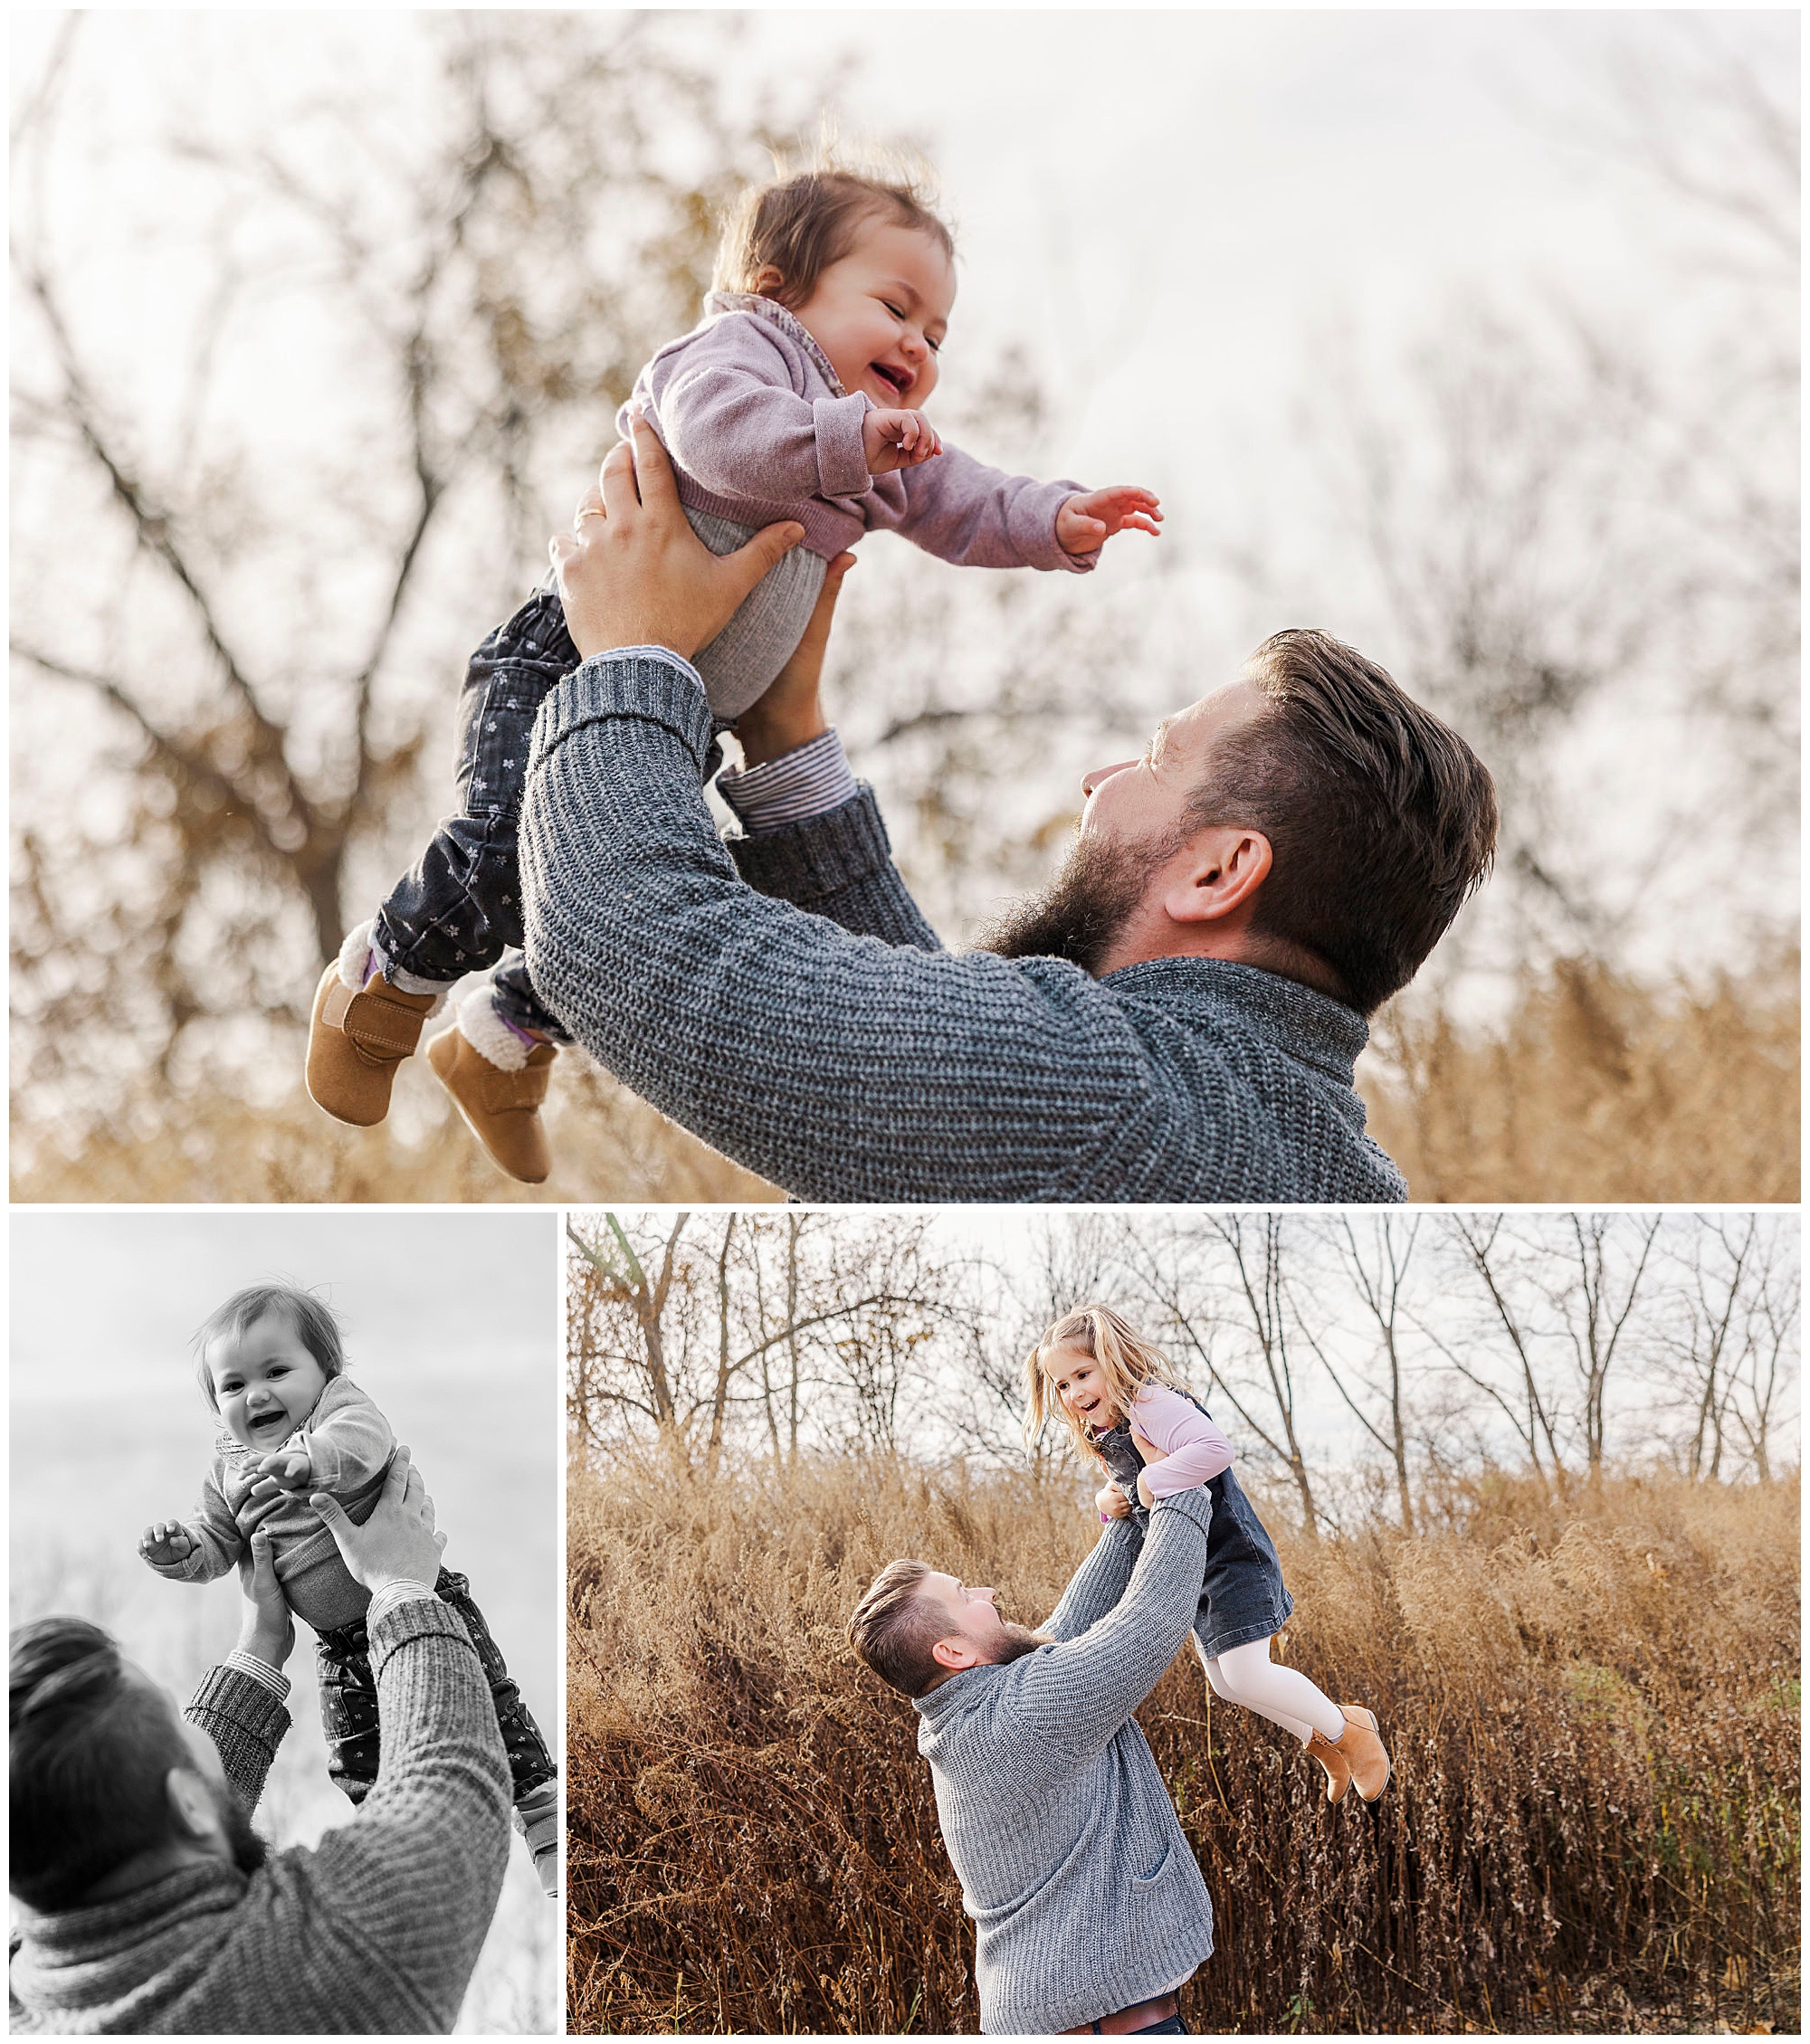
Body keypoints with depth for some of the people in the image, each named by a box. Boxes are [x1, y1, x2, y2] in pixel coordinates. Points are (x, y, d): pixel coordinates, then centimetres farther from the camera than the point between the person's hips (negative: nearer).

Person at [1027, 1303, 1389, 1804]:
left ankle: (1346, 1728, 9)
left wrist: (1153, 1479, -32)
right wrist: (1108, 1500, 2)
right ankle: (1319, 1742, 35)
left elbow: (1214, 1448, -40)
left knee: (1244, 1676, -14)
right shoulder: (1103, 1436, 7)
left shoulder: (1152, 1404, -24)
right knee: (1223, 1681, 16)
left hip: (1231, 1556, -10)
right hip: (1189, 1569, 10)